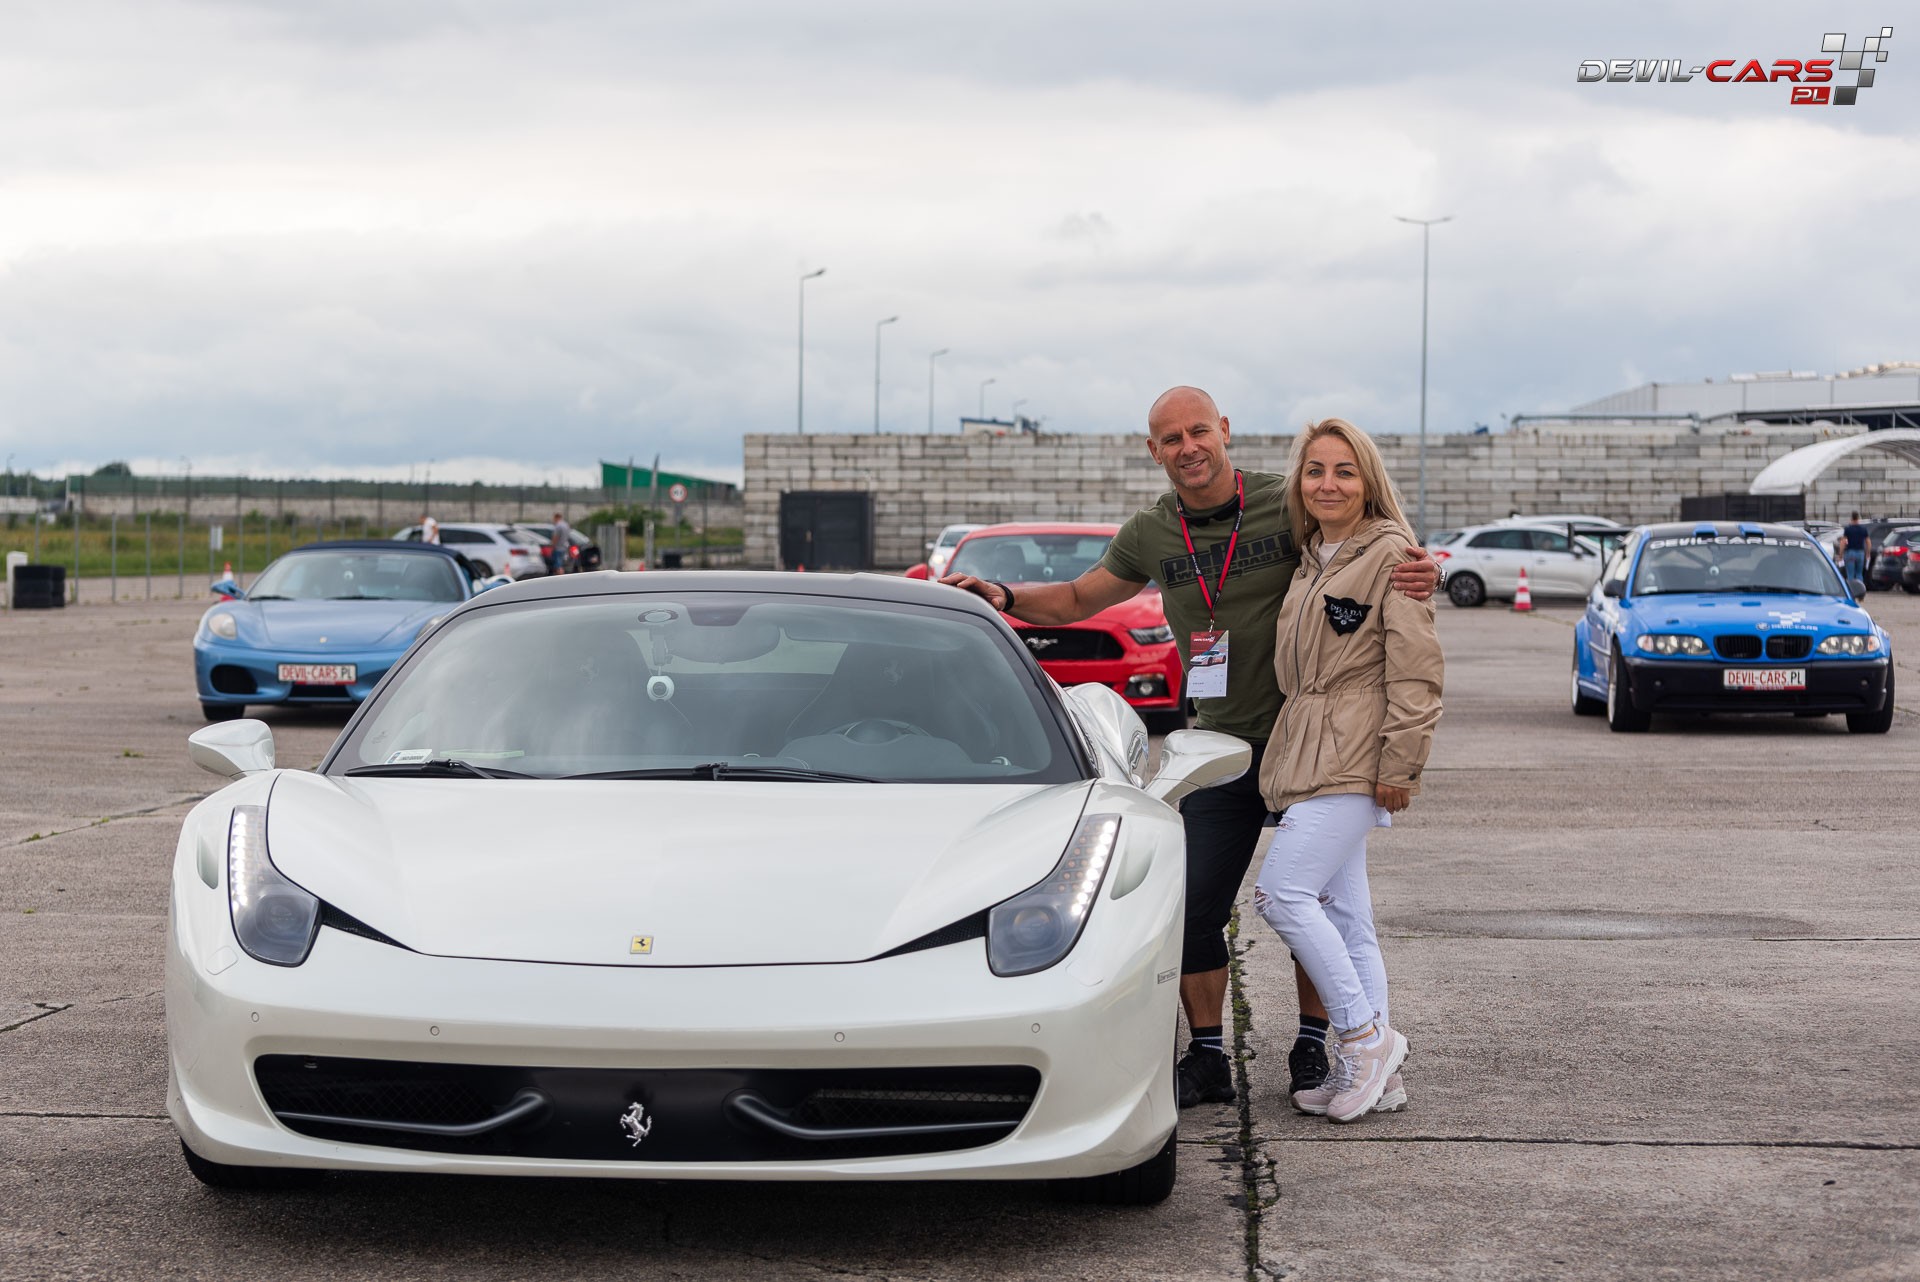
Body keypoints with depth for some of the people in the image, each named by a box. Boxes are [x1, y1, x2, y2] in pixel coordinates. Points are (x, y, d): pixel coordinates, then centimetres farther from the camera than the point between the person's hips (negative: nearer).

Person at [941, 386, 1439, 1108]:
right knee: (1194, 907, 0)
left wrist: (1420, 574, -26)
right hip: (1224, 745, 3)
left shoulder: (1286, 505, -9)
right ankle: (1208, 1059, 12)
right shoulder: (1151, 535, 3)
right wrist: (1004, 598, -2)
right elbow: (1078, 600, 15)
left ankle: (1312, 1047, 21)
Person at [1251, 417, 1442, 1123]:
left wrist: (1400, 766, -16)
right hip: (1309, 757, 8)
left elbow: (1415, 671, -12)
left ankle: (1364, 1036, -7)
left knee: (1283, 891, -16)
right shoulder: (1310, 561, 18)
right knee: (1343, 914, 8)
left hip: (1352, 759, -8)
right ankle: (1373, 1070, 12)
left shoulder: (1390, 554, -7)